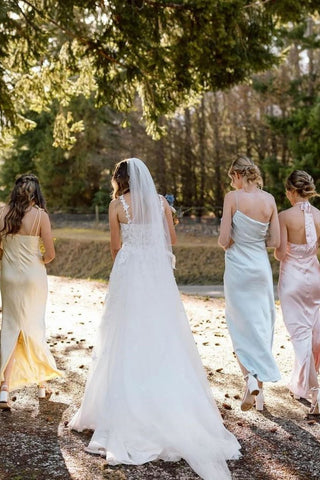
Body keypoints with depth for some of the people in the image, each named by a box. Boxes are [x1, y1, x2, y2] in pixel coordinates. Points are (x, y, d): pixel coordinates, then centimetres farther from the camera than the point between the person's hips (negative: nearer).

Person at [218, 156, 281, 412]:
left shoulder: (233, 197, -10)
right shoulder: (269, 199, 1)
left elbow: (224, 240, -13)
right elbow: (275, 241, 1)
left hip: (238, 267, -3)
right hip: (262, 266, 4)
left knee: (242, 326, 7)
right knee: (262, 326, 11)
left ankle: (250, 377, -12)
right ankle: (259, 390, 17)